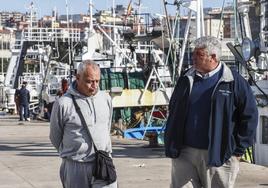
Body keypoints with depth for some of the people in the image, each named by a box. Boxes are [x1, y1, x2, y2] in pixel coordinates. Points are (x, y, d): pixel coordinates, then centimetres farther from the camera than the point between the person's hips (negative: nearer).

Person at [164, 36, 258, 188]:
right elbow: (173, 111, 20)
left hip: (218, 155, -4)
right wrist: (171, 144, 12)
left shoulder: (234, 82, -4)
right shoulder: (187, 79, 11)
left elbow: (249, 116, -3)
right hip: (184, 153, 4)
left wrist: (238, 150, -4)